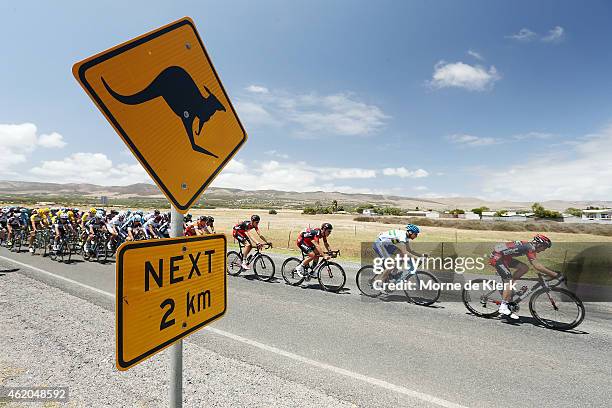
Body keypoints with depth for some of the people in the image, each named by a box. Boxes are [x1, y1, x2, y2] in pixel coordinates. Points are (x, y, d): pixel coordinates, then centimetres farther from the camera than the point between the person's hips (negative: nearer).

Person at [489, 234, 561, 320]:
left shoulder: (529, 246, 13)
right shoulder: (530, 247, -16)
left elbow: (535, 264, 23)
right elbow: (537, 266, -24)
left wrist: (549, 273, 21)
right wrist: (555, 275, -21)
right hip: (497, 257, -10)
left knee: (524, 268, 7)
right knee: (509, 280, -11)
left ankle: (507, 287, 14)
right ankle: (503, 307, -10)